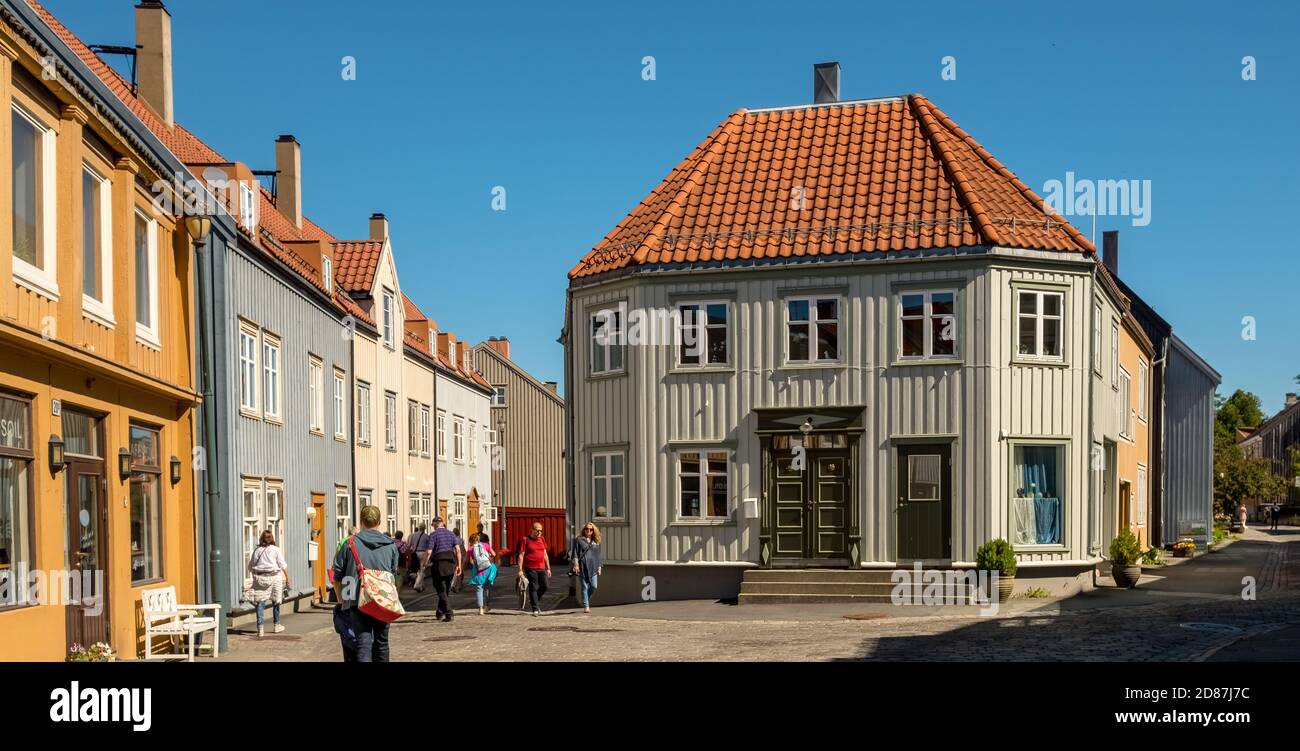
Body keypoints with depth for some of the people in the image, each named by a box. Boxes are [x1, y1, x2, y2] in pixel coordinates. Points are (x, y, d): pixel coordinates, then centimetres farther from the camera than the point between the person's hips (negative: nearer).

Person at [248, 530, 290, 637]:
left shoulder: (256, 550, 7)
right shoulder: (275, 550, 0)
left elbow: (250, 566, 12)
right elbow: (283, 565, -2)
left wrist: (254, 577, 23)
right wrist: (287, 578, 3)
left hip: (259, 578, 1)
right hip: (274, 577, -1)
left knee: (260, 603, 1)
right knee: (276, 602, 15)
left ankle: (260, 628, -8)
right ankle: (277, 625, 25)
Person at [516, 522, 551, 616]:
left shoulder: (542, 539, 13)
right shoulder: (526, 540, -4)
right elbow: (521, 555, -6)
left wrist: (548, 568, 16)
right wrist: (520, 570, -11)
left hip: (541, 568, 5)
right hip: (530, 568, -5)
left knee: (544, 586, 3)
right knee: (533, 588, -3)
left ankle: (532, 601, 26)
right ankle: (535, 609, 1)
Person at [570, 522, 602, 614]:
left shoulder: (596, 542, 17)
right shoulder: (579, 540, 5)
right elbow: (575, 553, 0)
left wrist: (599, 567, 16)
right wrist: (576, 565, -9)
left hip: (593, 567, 3)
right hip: (582, 567, -3)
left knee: (593, 587, -5)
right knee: (585, 587, -4)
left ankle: (587, 600, 22)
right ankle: (586, 606, 1)